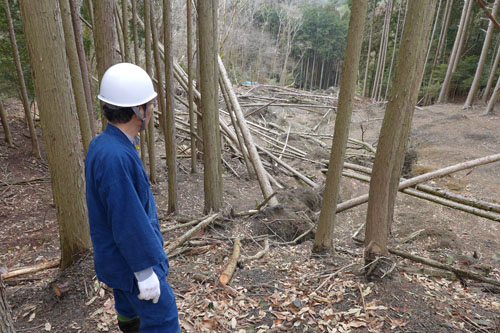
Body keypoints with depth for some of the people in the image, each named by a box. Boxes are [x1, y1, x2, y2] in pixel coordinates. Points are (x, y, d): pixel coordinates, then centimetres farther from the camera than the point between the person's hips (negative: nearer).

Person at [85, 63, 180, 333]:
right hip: (131, 260, -9)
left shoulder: (103, 145, -1)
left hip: (118, 256, 9)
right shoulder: (115, 157, -32)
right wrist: (145, 271, -18)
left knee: (130, 306, 27)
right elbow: (127, 222, -28)